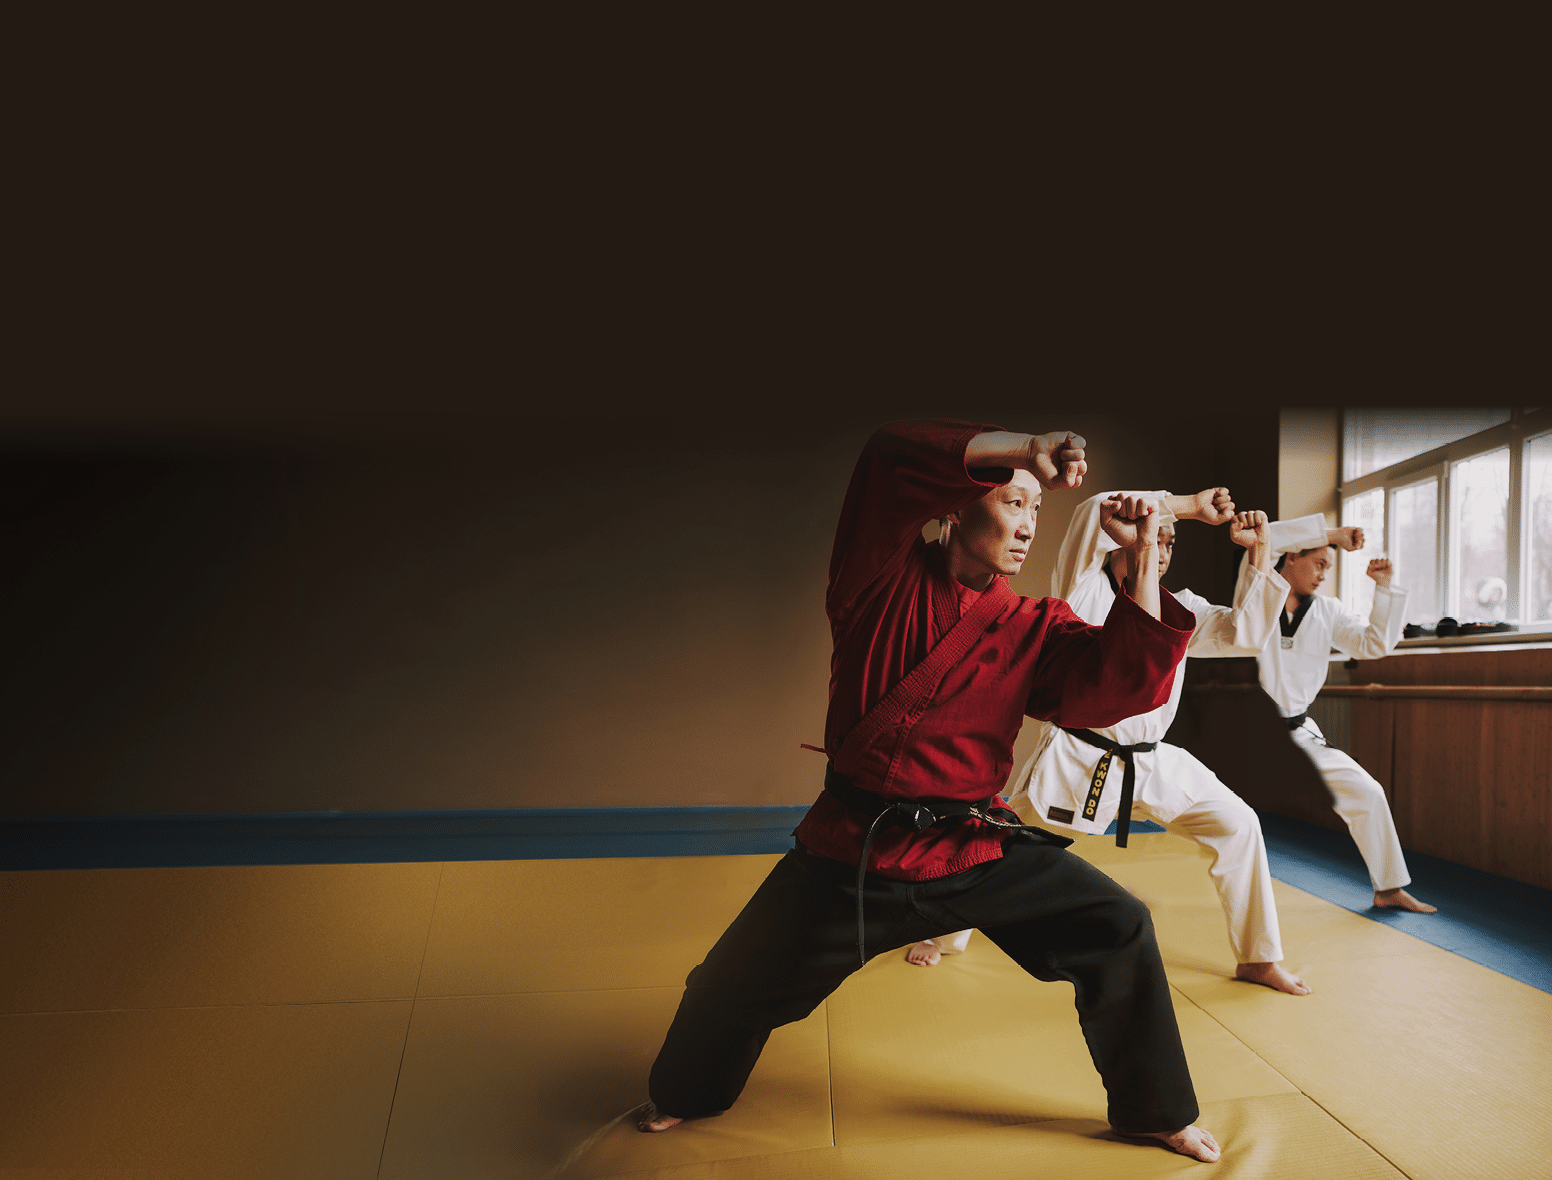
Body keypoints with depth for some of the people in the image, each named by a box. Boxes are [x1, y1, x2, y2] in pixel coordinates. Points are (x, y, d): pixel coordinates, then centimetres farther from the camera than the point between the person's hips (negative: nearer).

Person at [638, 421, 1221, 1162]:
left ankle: (1154, 1113, 24)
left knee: (1118, 932, -3)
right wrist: (1022, 448, -27)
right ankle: (686, 1093, 43)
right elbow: (891, 463, -22)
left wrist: (1145, 559, -18)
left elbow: (1123, 682, -13)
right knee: (736, 980, 8)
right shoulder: (884, 577, -7)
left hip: (979, 847, 2)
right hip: (853, 849, -1)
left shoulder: (1034, 628, 0)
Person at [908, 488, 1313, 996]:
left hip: (1151, 760, 5)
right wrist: (1188, 505, -21)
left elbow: (1246, 633, -2)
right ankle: (946, 934, 29)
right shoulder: (1084, 591, -10)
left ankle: (1257, 958, 14)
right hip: (1075, 758, -4)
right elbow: (1095, 514, -25)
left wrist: (1260, 555, -8)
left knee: (1236, 823, -3)